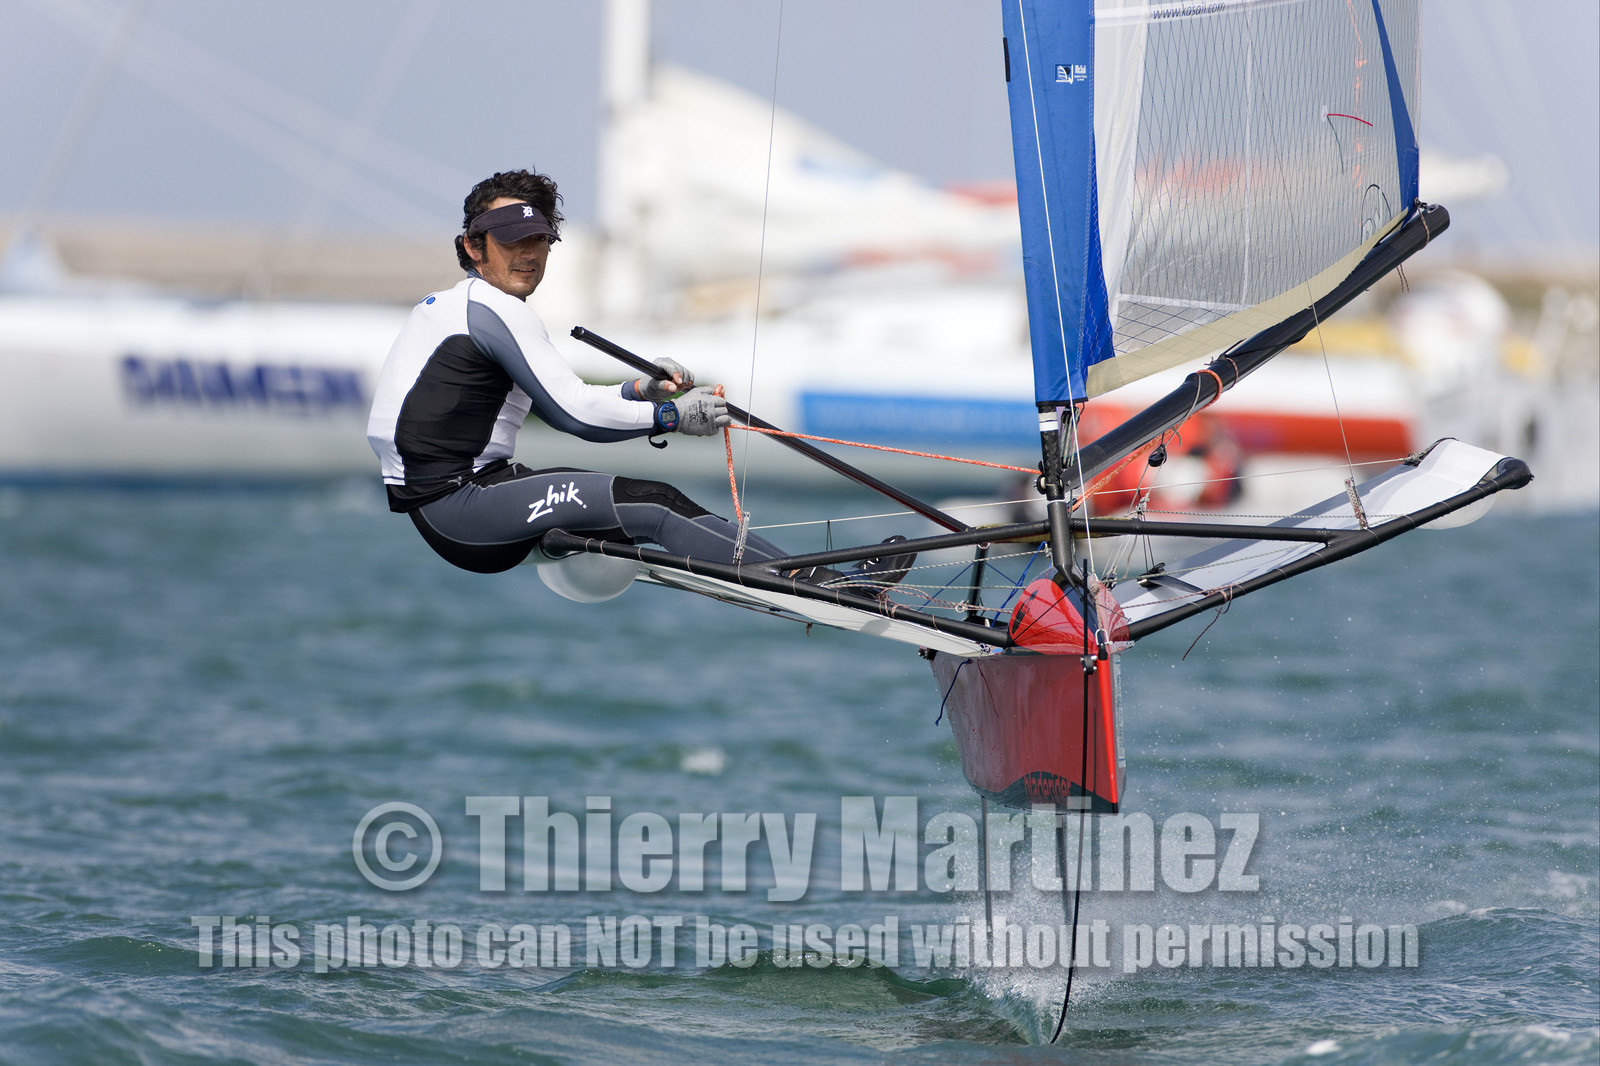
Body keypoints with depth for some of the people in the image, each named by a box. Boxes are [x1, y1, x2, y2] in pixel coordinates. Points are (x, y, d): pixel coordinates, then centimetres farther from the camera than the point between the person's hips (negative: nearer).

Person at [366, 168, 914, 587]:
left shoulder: (452, 304, 21)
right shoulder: (496, 311, -12)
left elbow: (555, 399, 21)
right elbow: (571, 412, -14)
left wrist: (640, 391, 8)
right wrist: (669, 415, -4)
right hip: (453, 510, -10)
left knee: (657, 503, 3)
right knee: (651, 508, -17)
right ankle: (815, 584, -19)